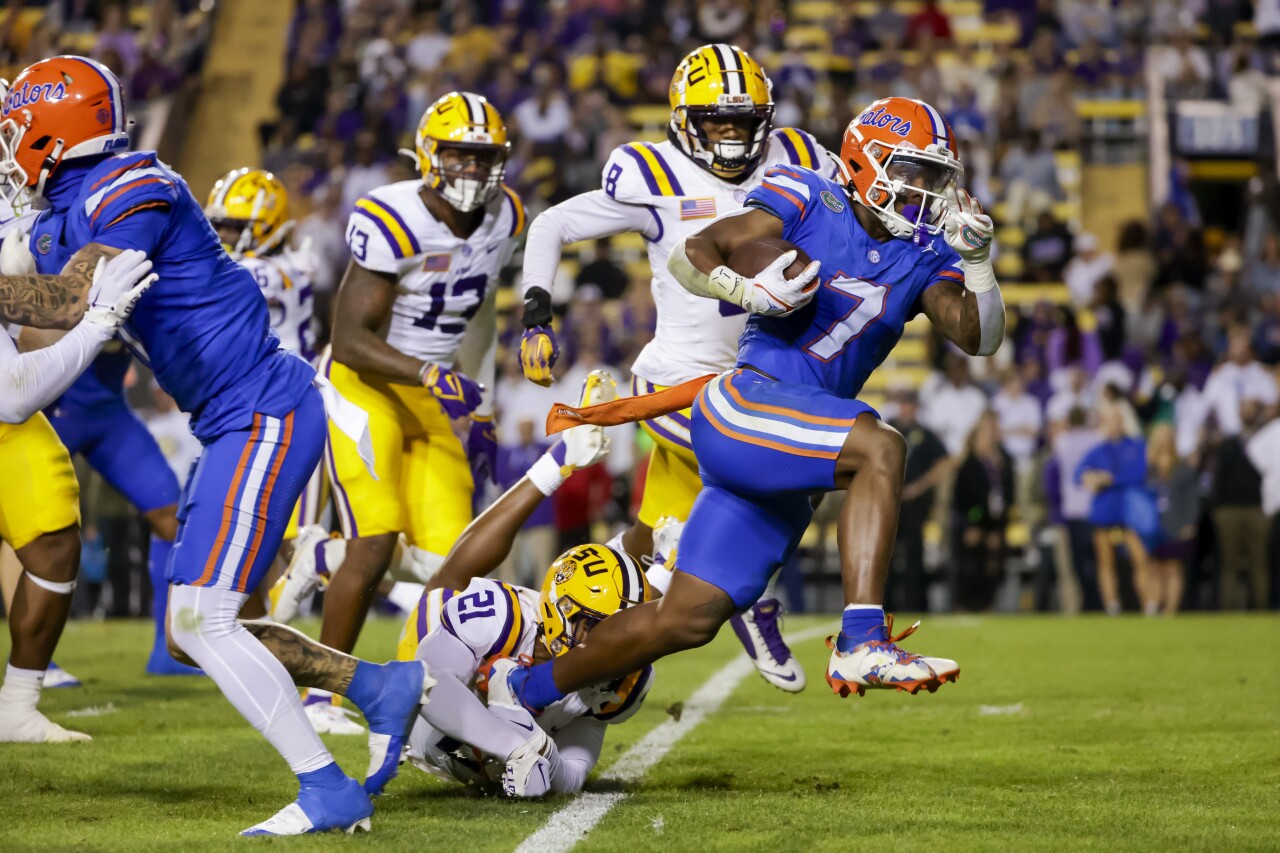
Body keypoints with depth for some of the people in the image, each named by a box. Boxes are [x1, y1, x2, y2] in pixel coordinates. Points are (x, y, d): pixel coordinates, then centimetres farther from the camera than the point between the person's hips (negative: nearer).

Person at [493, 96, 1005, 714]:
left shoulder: (923, 256, 13)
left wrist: (977, 262, -10)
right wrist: (748, 291, -25)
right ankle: (861, 643, -33)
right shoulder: (809, 202, -2)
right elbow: (690, 255, -5)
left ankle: (526, 686, 24)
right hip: (746, 402, -7)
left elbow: (979, 338, 5)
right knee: (880, 450, -31)